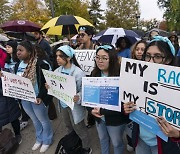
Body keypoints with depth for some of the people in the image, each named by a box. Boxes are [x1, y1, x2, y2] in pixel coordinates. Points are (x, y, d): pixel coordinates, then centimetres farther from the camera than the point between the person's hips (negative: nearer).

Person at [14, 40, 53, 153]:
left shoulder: (40, 65, -20)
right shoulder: (18, 65, 3)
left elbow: (46, 83, -19)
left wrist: (41, 96, -26)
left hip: (37, 99, -7)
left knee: (43, 120, 15)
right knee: (35, 120, 25)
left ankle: (47, 140, 40)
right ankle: (39, 139, 48)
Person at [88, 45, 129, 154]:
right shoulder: (94, 74, -4)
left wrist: (102, 110, -26)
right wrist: (91, 109, -15)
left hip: (115, 119, -5)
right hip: (99, 117, 6)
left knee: (117, 143, 20)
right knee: (103, 140, 29)